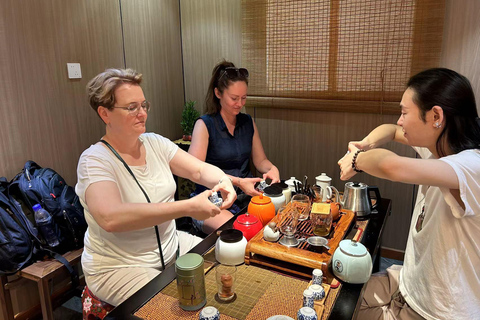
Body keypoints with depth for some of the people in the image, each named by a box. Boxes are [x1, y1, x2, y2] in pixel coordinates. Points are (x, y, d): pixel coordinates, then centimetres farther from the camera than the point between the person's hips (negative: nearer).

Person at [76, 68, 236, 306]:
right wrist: (188, 208, -40)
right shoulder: (94, 161, -18)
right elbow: (110, 218, -36)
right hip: (120, 267, -6)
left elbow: (200, 170, -4)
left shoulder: (155, 143, 1)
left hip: (171, 246, 6)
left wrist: (222, 181, -28)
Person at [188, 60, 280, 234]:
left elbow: (260, 160, 15)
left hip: (246, 194, 6)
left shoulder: (248, 122, 11)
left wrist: (272, 169, -9)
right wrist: (237, 181, -25)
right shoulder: (205, 124, -7)